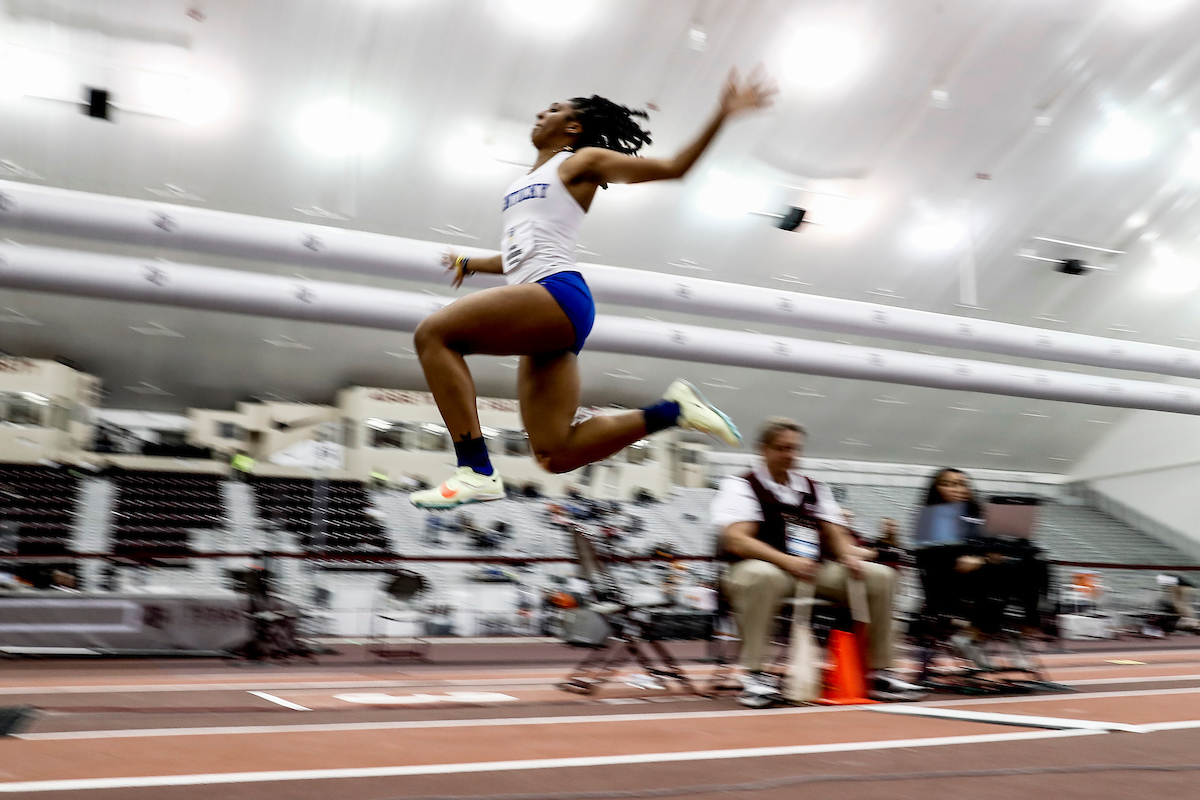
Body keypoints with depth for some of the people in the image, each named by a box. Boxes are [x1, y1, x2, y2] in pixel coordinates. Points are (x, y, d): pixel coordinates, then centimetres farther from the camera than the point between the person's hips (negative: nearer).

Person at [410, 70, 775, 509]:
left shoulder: (582, 160, 10)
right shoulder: (525, 181, 32)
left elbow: (672, 167, 5)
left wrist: (722, 114, -4)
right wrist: (470, 264, 44)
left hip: (558, 293, -8)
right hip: (539, 311, 8)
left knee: (434, 332, -22)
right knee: (557, 455, -1)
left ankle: (476, 472, -27)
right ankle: (671, 410, 9)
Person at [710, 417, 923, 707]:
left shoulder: (815, 489, 21)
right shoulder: (740, 486, 1)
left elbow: (836, 535, 15)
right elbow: (736, 540, -14)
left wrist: (850, 556, -10)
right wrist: (788, 561, -28)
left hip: (816, 573, 6)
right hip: (768, 568, -6)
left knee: (880, 575, -8)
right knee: (761, 575, -41)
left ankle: (881, 673, -3)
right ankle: (754, 674, -33)